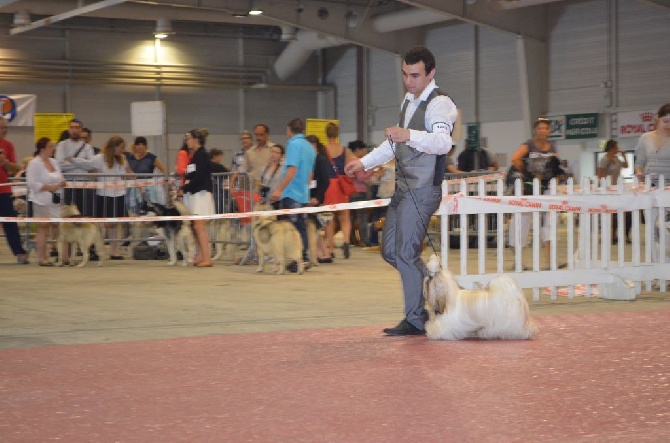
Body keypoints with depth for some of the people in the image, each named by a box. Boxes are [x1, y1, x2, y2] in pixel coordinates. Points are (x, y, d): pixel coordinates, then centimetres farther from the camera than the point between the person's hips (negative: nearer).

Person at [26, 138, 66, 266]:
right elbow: (32, 183, -17)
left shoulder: (54, 162, 14)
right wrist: (49, 187, -19)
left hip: (56, 200, 7)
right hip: (42, 201, -7)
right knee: (43, 228, -2)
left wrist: (61, 183, 0)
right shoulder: (34, 163, -9)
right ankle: (42, 258, 2)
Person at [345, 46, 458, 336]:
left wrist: (409, 135, -50)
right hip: (403, 187, 10)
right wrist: (365, 162, 24)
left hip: (422, 190, -10)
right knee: (390, 250, 13)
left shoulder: (439, 104, -14)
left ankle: (416, 320, 0)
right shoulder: (409, 100, 16)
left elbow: (443, 142, -34)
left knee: (406, 253, -10)